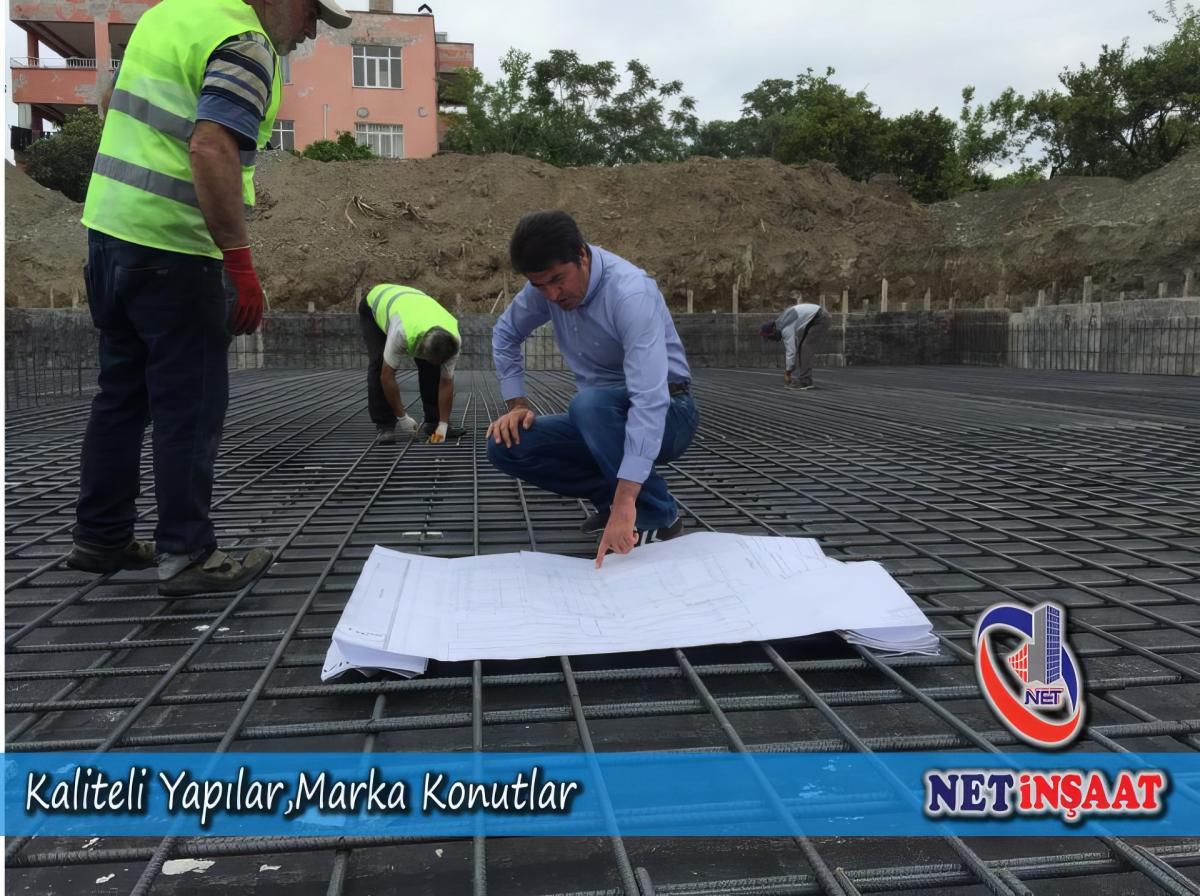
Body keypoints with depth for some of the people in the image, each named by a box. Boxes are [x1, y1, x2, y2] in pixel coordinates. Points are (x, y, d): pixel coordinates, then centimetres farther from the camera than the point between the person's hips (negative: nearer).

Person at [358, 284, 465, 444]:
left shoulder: (453, 340, -32)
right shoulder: (401, 333, -46)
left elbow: (446, 383, -21)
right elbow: (387, 375, -35)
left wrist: (442, 426, -22)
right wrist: (402, 418, -27)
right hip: (374, 305, -4)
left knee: (430, 366, -9)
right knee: (378, 363, -21)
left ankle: (433, 422, 2)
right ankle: (384, 425, -11)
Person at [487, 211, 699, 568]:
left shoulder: (630, 293, -29)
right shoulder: (548, 284, -7)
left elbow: (649, 399, -38)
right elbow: (505, 335, 13)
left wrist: (623, 505, -44)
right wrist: (517, 404, -2)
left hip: (665, 415, -6)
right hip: (602, 417, 6)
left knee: (590, 404, -37)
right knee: (505, 447, -12)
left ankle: (657, 516, -18)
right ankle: (613, 493, 3)